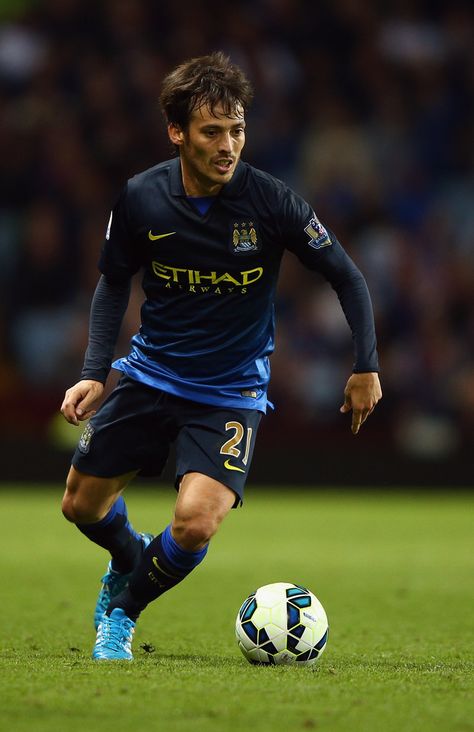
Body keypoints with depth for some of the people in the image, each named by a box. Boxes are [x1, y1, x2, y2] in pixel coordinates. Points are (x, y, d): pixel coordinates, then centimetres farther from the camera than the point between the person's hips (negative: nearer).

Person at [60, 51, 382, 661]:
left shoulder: (271, 202, -19)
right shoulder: (140, 198, -12)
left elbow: (346, 278, -6)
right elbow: (114, 282, 5)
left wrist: (366, 368, -5)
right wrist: (94, 373, -5)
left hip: (231, 392, -3)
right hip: (150, 375, 3)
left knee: (195, 522, -22)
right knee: (82, 506, 11)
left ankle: (122, 611, 7)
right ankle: (131, 557, 47)